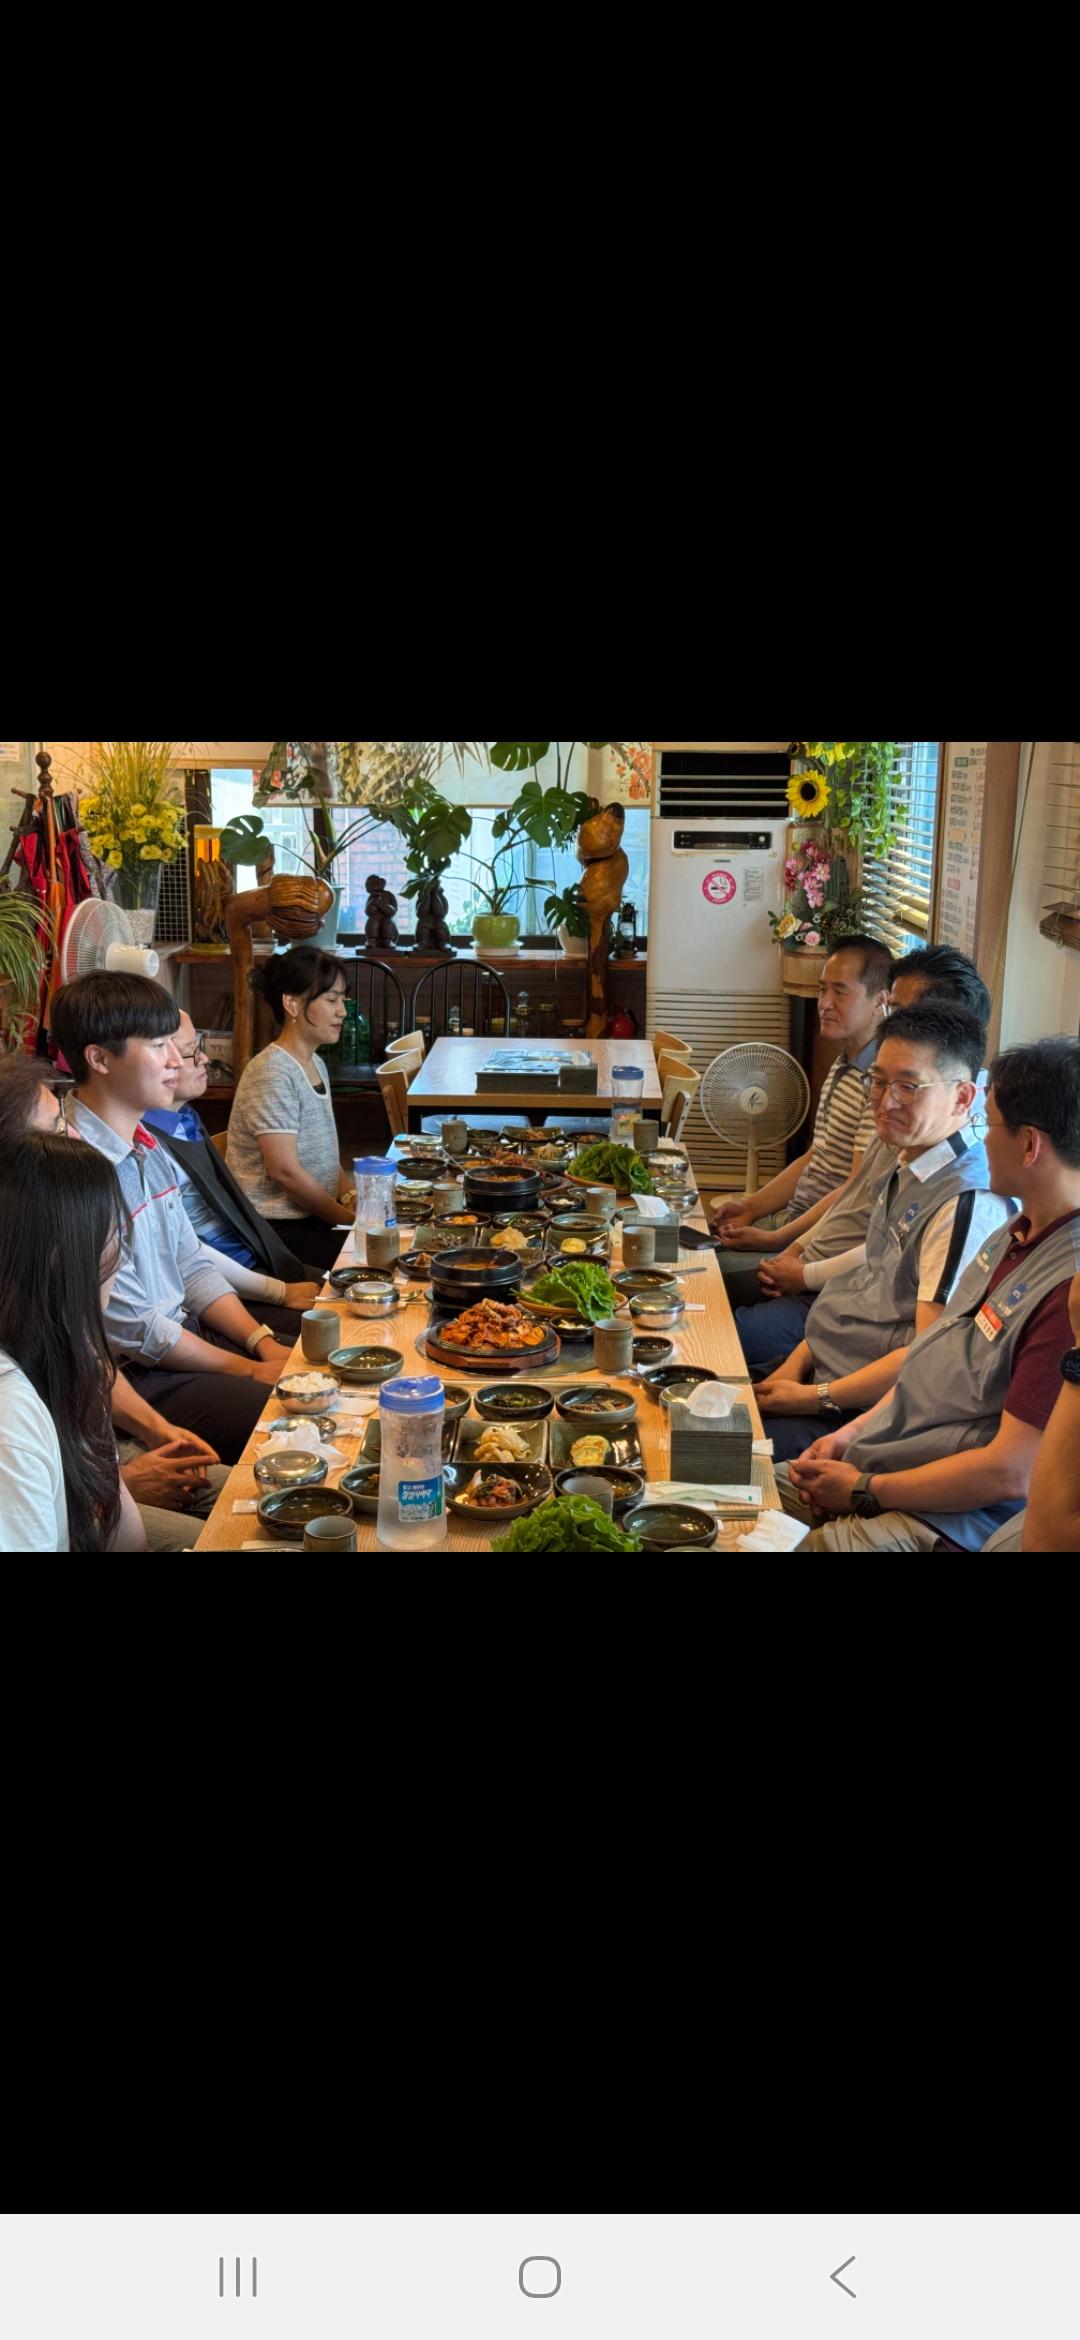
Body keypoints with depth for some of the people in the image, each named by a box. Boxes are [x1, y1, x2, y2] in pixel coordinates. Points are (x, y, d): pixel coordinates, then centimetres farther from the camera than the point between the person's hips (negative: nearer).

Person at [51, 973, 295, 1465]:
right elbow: (132, 1328, -20)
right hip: (130, 1377, -9)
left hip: (185, 1336, 9)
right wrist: (250, 1369, -12)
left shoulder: (148, 1149, 9)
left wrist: (265, 1343, 0)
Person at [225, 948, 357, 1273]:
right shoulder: (271, 1073, -15)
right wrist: (347, 1216, -13)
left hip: (314, 1218, 9)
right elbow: (285, 1170, -20)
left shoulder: (315, 1065, 15)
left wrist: (350, 1196, 0)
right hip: (278, 1230, -9)